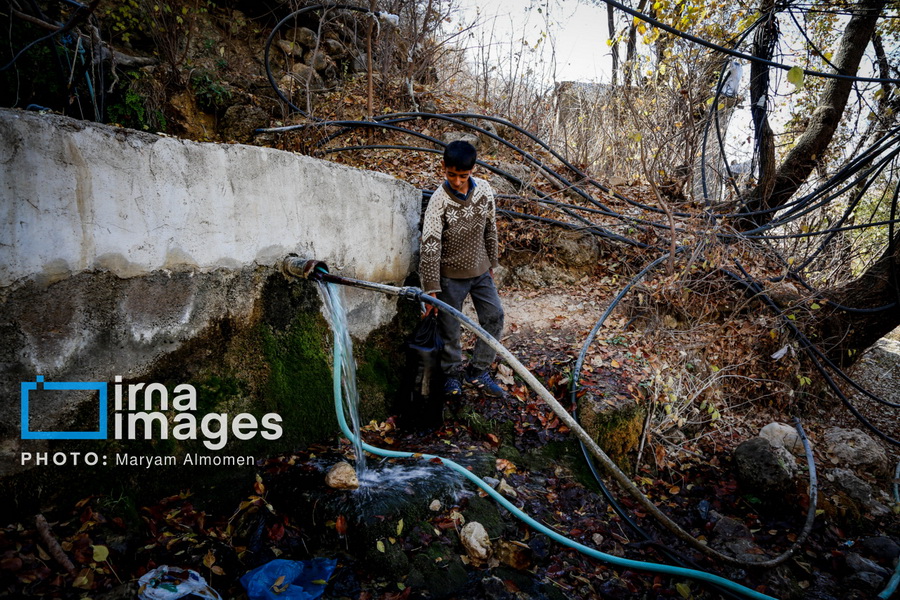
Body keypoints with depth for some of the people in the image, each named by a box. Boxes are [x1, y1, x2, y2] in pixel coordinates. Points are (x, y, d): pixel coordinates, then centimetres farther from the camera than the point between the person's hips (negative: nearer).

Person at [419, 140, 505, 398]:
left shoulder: (484, 190, -8)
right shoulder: (439, 201, -21)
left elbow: (490, 229, 5)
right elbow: (430, 246, -23)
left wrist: (491, 263, 12)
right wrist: (432, 290, -25)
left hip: (480, 270, 4)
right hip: (451, 273, -4)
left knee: (494, 317, 7)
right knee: (449, 327, 5)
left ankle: (477, 372, 22)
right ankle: (453, 374, 28)